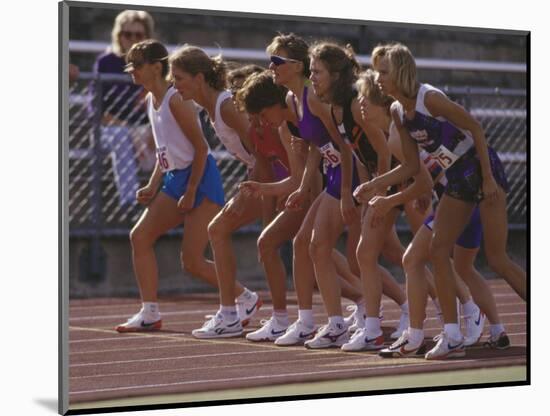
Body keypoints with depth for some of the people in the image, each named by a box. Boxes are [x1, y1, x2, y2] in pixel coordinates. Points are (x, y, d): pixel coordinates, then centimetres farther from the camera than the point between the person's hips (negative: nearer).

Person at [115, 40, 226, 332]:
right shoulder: (150, 100, 12)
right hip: (175, 178, 10)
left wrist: (191, 192, -18)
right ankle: (150, 313, 5)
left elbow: (201, 148, -17)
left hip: (200, 179, -10)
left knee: (192, 261, -9)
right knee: (140, 236, 1)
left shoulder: (176, 100, -17)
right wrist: (153, 186, 8)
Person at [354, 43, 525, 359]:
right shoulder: (398, 113, 4)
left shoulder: (430, 98, -20)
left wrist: (488, 179, -19)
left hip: (483, 171, -8)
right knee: (438, 251, 0)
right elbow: (412, 166, 9)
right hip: (458, 180, 8)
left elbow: (475, 128, -17)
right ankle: (453, 337, 3)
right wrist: (375, 185, -2)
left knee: (497, 258, -9)